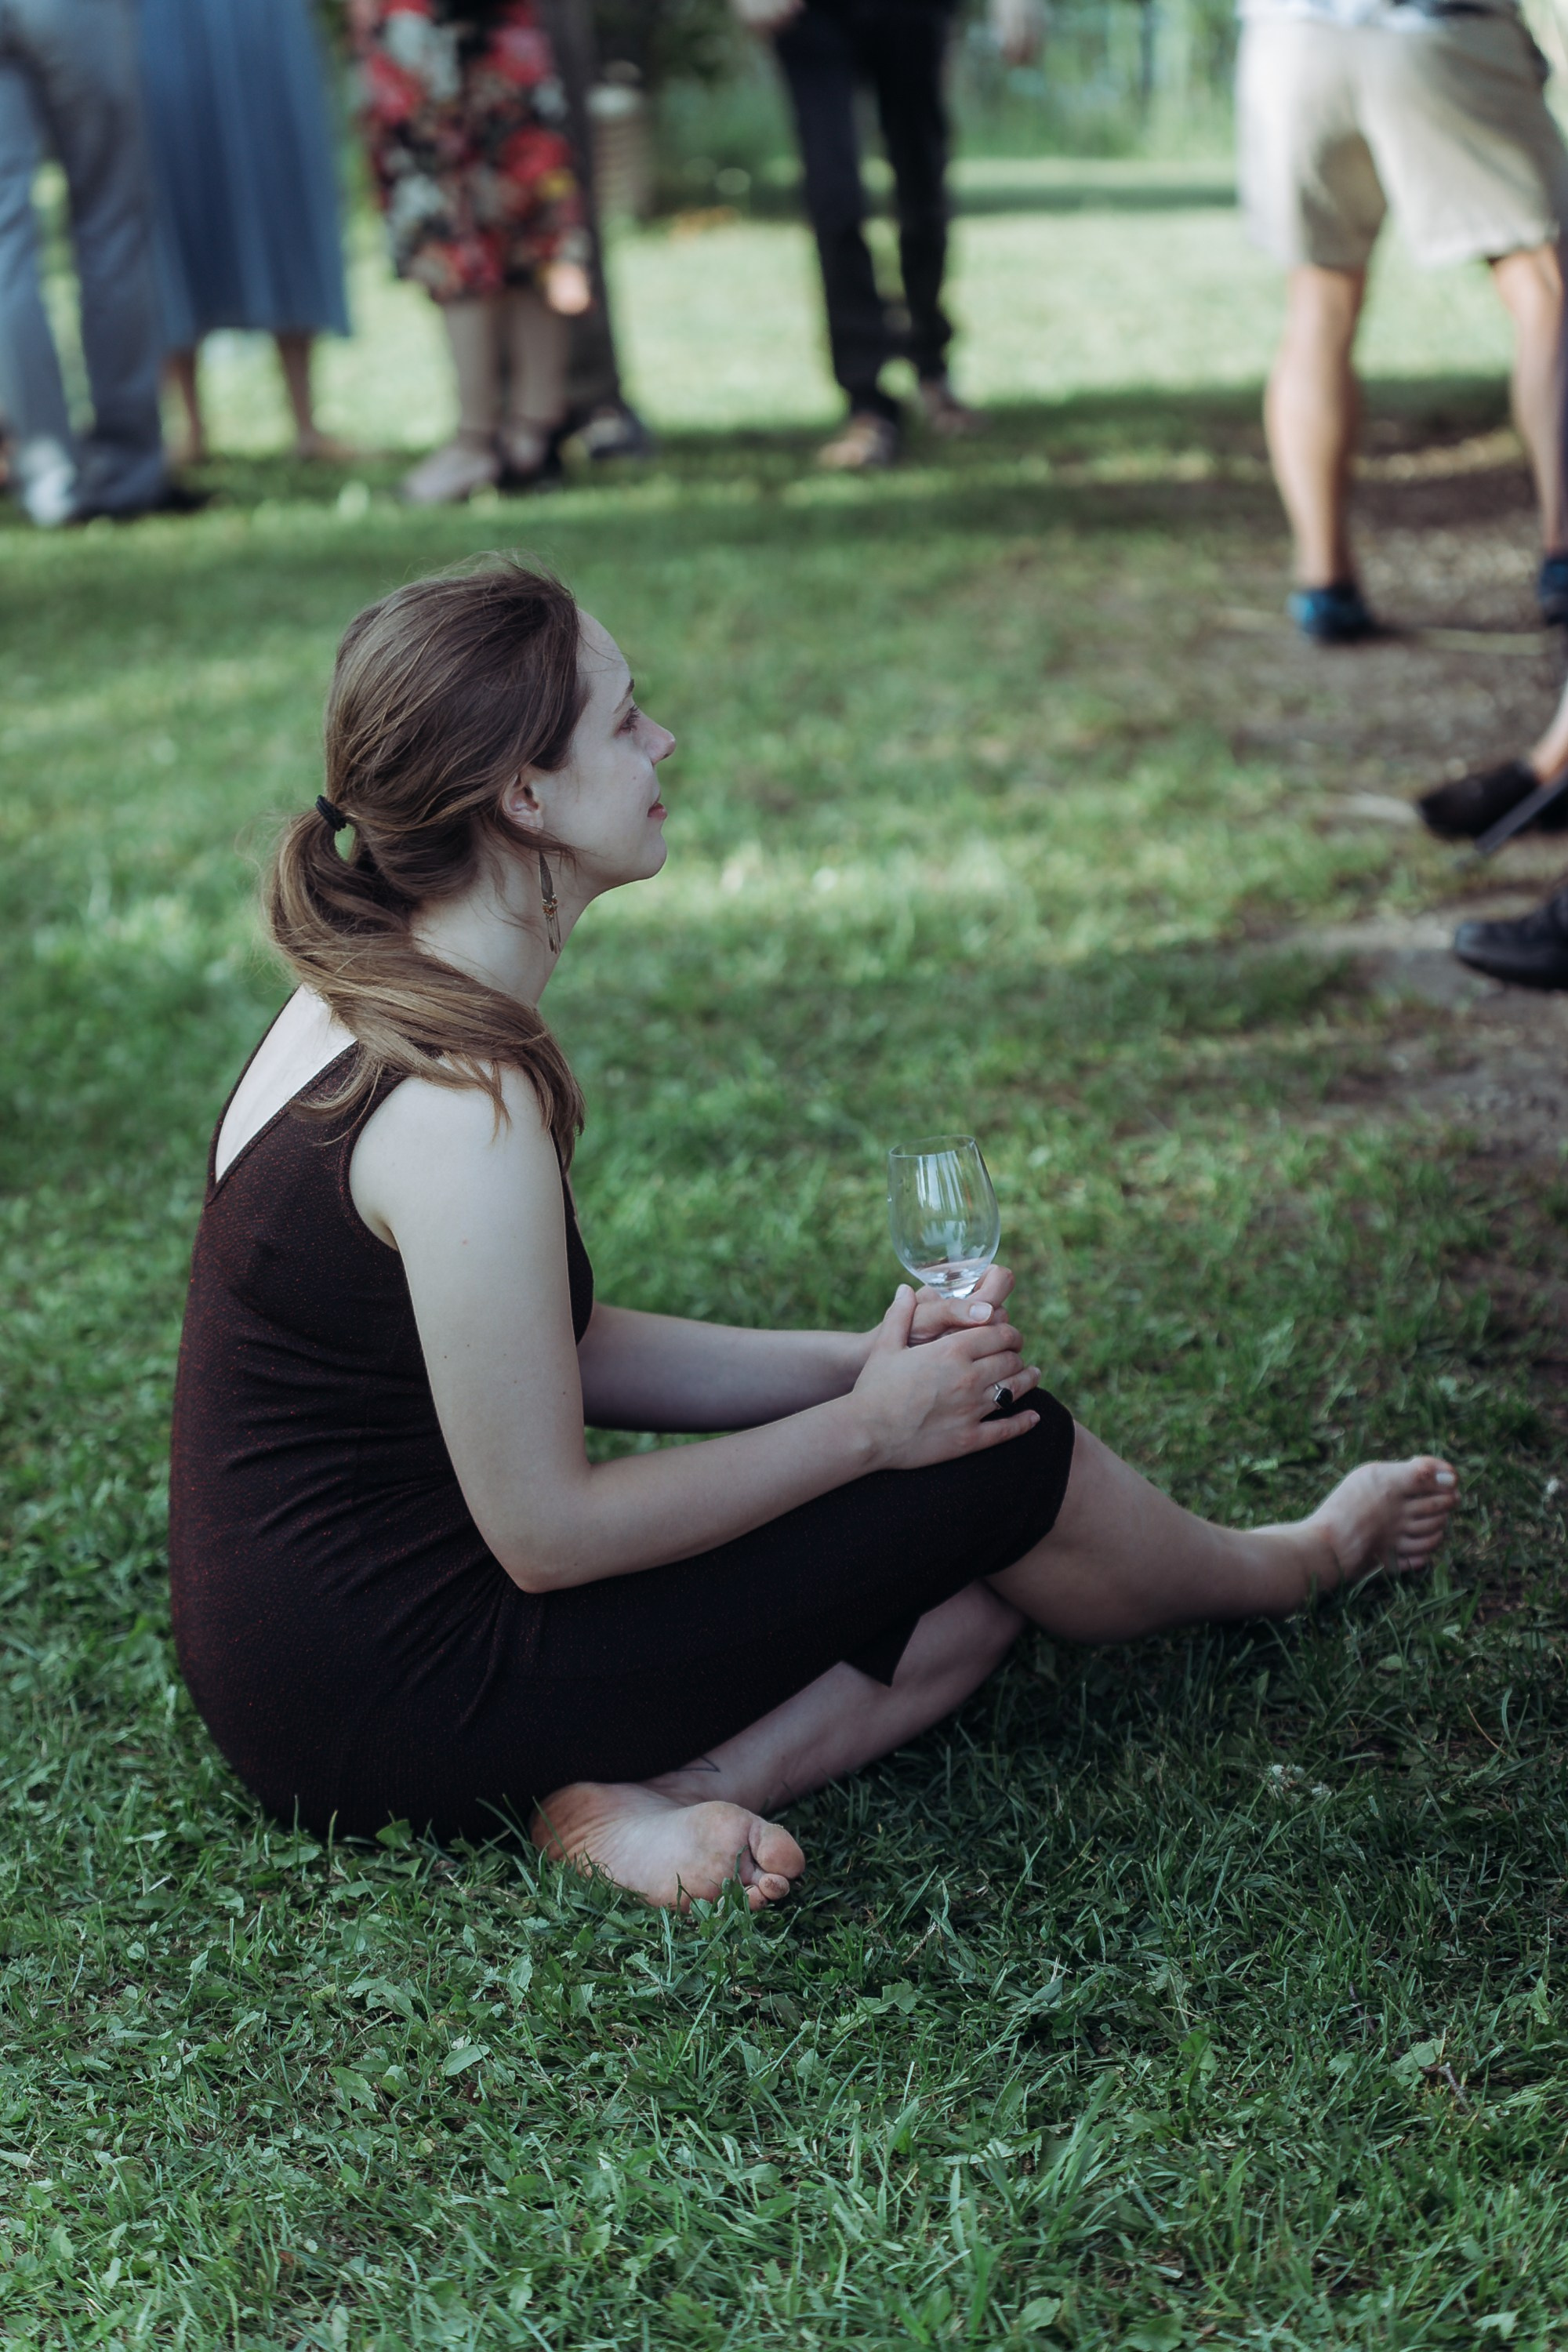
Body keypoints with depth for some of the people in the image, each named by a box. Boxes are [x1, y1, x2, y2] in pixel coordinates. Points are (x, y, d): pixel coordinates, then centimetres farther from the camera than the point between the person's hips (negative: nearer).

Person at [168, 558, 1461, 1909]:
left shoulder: (372, 996, 5)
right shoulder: (461, 1102, -26)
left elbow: (556, 1351, 12)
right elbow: (547, 1532, -22)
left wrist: (863, 1361, 2)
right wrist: (871, 1424, -9)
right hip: (381, 1714, -9)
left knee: (974, 1597, 9)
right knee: (1001, 1451, -3)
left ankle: (647, 1801, -9)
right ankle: (1279, 1570, 26)